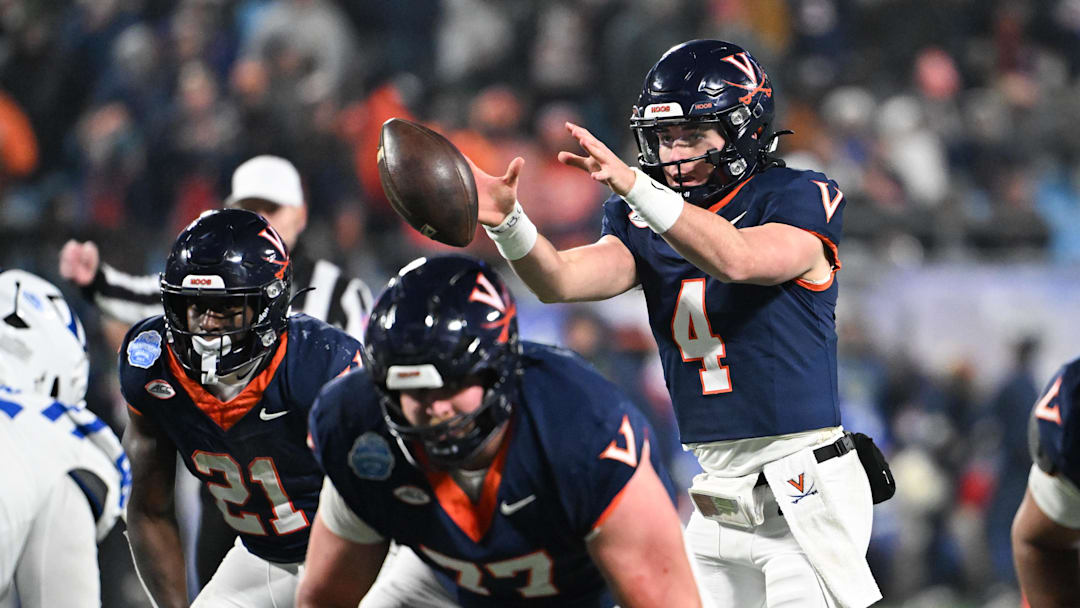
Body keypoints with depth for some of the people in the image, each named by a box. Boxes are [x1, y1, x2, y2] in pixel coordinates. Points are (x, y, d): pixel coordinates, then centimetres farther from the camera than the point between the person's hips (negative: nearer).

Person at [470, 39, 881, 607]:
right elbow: (562, 281, -7)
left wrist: (634, 185, -37)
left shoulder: (799, 202, -7)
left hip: (804, 495, -6)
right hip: (715, 505, 6)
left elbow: (737, 258, -27)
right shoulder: (645, 221, 9)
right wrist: (507, 222, -27)